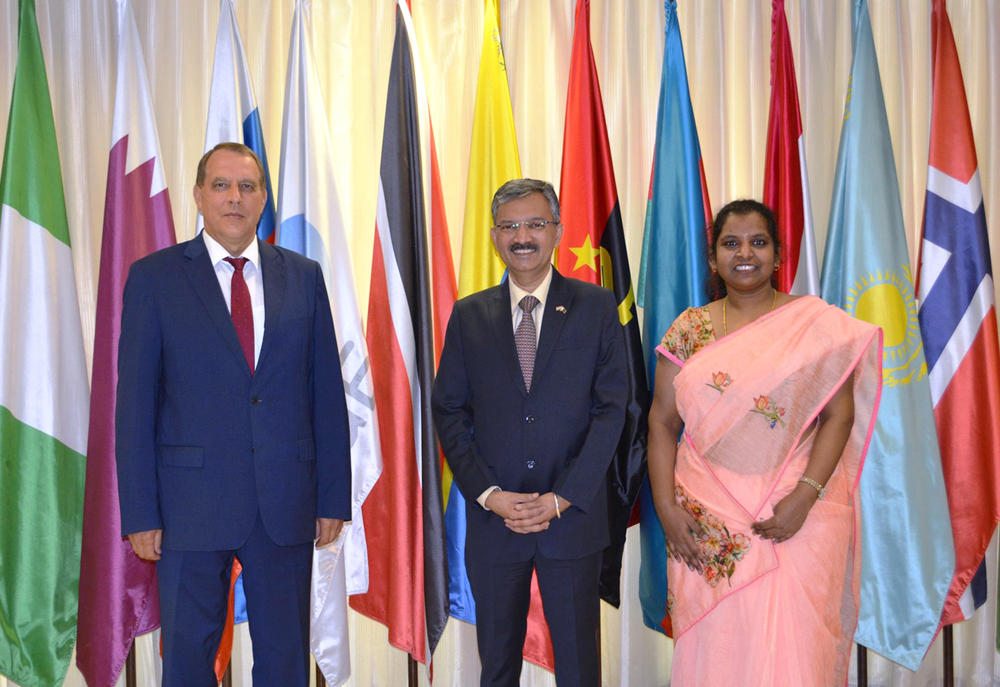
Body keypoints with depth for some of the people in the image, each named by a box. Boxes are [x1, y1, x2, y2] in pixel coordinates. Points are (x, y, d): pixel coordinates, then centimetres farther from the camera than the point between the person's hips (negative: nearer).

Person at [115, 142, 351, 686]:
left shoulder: (303, 276, 7)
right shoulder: (153, 277, 1)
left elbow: (327, 392, 6)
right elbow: (135, 402, -1)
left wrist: (333, 498, 2)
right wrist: (140, 513, -6)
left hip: (287, 502, 2)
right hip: (193, 506, -2)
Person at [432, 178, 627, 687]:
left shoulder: (597, 307, 0)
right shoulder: (469, 315, 5)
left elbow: (611, 408, -5)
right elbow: (448, 411, 3)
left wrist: (562, 498, -12)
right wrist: (487, 493, -9)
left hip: (573, 514, -1)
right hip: (492, 517, 2)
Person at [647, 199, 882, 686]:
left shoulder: (817, 323, 2)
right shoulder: (689, 329, 6)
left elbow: (839, 414, -4)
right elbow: (662, 421, 5)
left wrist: (805, 496, -15)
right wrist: (666, 508, -4)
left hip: (799, 517, -1)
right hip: (706, 519, 2)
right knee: (713, 647, 8)